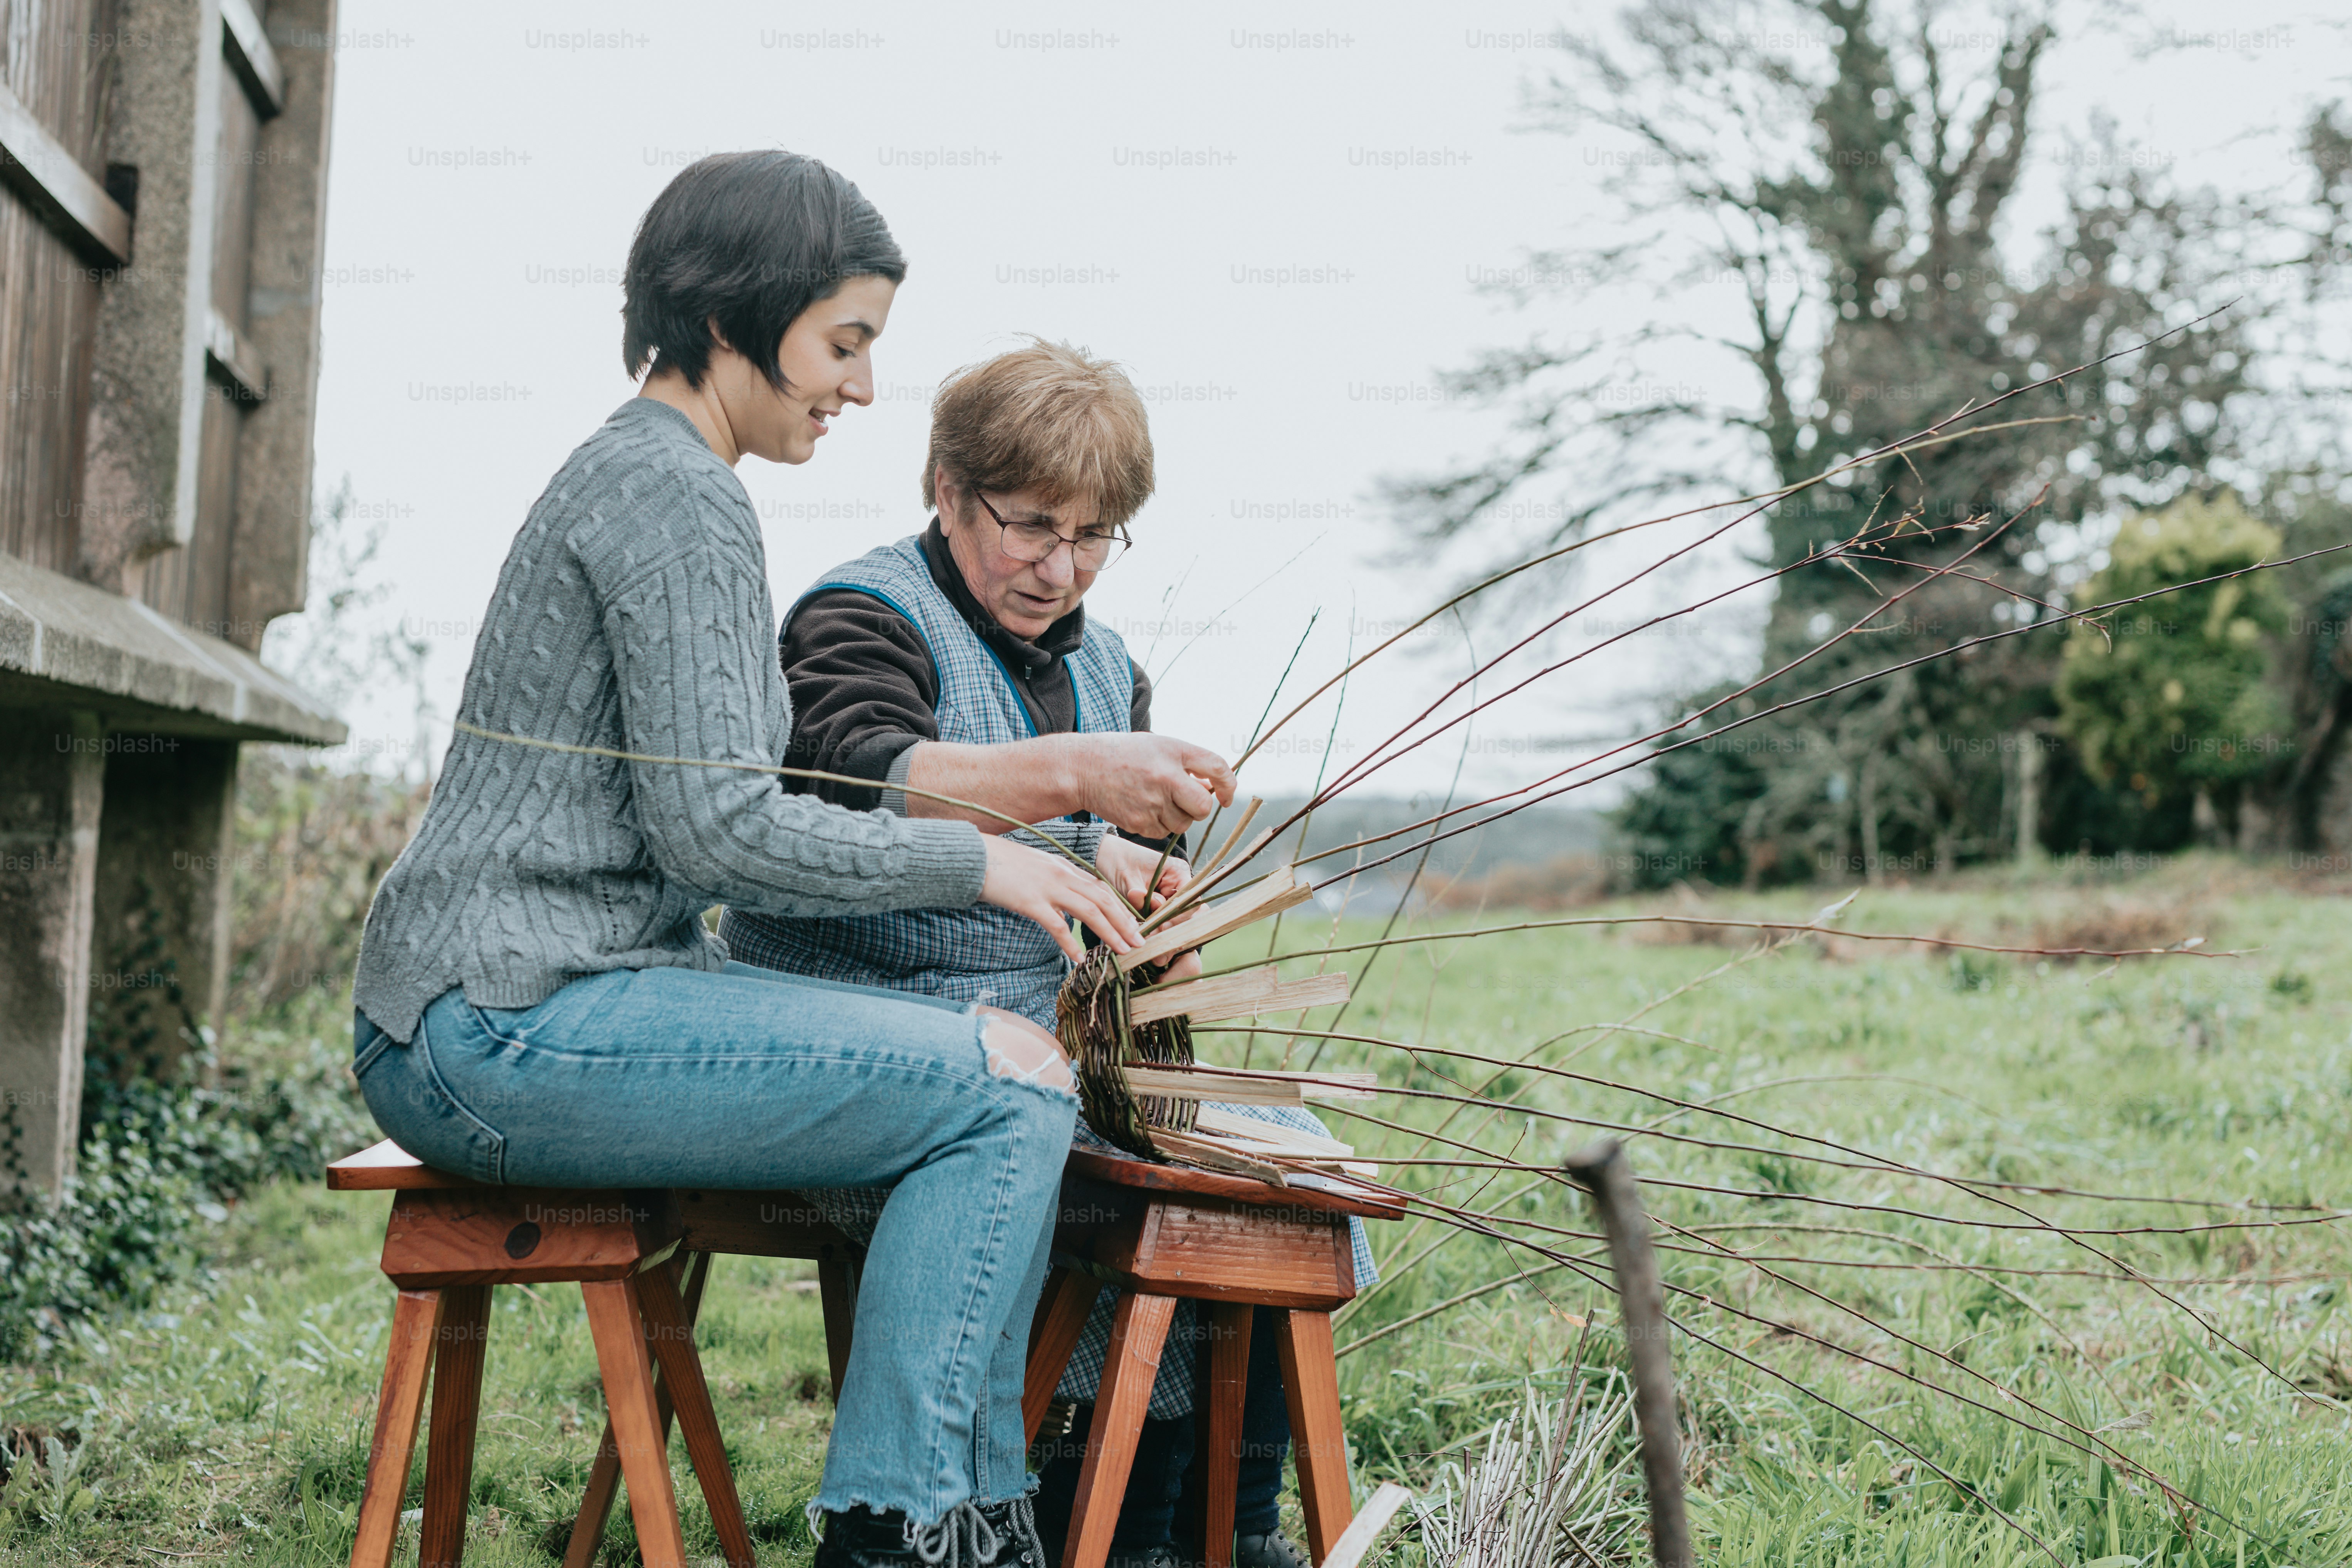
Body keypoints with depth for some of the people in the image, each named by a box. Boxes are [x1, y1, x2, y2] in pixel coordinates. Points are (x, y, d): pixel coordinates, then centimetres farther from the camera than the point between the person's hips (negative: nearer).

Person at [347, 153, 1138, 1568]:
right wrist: (976, 863, -8)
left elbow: (690, 817, 24)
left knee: (989, 1054, 9)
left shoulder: (627, 473, 22)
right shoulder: (683, 499, -11)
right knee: (1014, 1091, -15)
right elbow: (717, 826, -19)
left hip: (476, 1031, 10)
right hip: (505, 1030, -10)